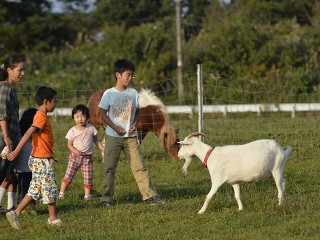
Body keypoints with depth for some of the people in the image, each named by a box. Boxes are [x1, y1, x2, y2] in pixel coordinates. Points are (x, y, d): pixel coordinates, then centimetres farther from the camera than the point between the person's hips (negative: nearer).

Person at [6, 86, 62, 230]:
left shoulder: (40, 116, 13)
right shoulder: (42, 117, -17)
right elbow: (28, 133, -26)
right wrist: (17, 151, -33)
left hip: (37, 159, 10)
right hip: (42, 160, -10)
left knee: (36, 190, 10)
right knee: (50, 188, 2)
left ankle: (16, 213, 4)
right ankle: (53, 218, 13)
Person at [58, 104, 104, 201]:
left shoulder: (91, 129, 1)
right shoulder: (72, 131, -5)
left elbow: (96, 141, 12)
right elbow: (69, 144, -2)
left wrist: (103, 150, 5)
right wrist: (75, 151, -21)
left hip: (87, 157, 1)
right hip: (75, 156, -1)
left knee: (88, 177, 0)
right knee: (68, 175, -3)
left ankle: (87, 195, 13)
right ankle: (61, 193, 7)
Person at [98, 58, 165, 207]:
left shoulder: (133, 93, 5)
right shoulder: (109, 94, -5)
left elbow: (137, 111, 13)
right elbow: (103, 114, -3)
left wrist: (135, 123, -6)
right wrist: (115, 128, -12)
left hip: (131, 137, 3)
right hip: (113, 136, -3)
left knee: (139, 166, 0)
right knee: (109, 168, 1)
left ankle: (150, 195, 1)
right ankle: (106, 198, 7)